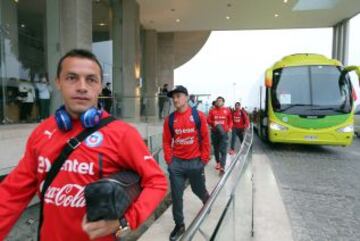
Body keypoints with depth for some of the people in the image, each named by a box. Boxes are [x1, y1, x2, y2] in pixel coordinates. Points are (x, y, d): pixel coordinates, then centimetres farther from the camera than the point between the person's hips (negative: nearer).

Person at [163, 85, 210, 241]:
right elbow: (166, 141, 3)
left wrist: (204, 158, -4)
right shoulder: (170, 119, -1)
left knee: (198, 189, 19)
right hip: (176, 163, 2)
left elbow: (205, 138, -3)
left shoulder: (198, 116, -6)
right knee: (176, 196, 7)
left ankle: (207, 199, 54)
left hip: (195, 162, -1)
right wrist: (169, 160, -2)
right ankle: (179, 225, 26)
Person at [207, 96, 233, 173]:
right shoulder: (212, 110, 3)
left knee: (223, 150, -9)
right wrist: (213, 123, -17)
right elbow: (208, 120, 1)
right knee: (216, 149, 13)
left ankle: (222, 167, -12)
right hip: (214, 132, 2)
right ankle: (218, 162, 32)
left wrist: (230, 127, -4)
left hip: (223, 132, -2)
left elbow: (230, 120, 11)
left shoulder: (227, 110, 2)